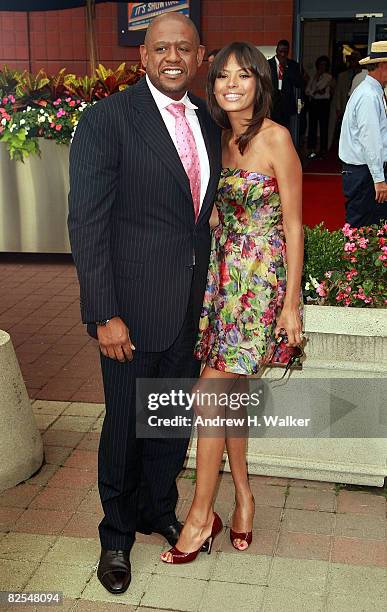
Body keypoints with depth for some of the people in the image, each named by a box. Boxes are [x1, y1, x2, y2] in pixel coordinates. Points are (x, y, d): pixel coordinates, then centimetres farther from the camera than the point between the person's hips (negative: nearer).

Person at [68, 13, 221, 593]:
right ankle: (117, 533, 33)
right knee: (126, 423, 10)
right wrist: (105, 315, -18)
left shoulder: (208, 121, 8)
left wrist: (209, 292, 10)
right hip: (134, 308, -5)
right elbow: (87, 223, -15)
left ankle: (159, 509, 42)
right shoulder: (106, 120, -12)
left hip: (192, 305, 6)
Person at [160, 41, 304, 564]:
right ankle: (242, 496, 27)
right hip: (220, 274, 6)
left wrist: (292, 301, -9)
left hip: (261, 278, -6)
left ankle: (202, 516, 9)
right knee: (228, 393, 9)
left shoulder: (275, 138, -10)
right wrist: (207, 274, 14)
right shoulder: (218, 137, 9)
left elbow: (293, 225, -8)